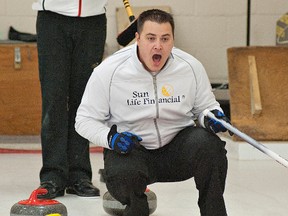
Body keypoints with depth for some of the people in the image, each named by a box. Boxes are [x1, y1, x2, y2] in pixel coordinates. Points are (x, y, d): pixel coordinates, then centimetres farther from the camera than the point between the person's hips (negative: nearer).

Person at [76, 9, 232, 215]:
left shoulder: (191, 66, -6)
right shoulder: (109, 70, -12)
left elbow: (205, 106, 10)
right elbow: (86, 120, -5)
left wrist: (213, 117, -14)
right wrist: (111, 137, -24)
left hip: (177, 146, 1)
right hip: (131, 149, -1)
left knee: (207, 143, -30)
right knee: (122, 175, -34)